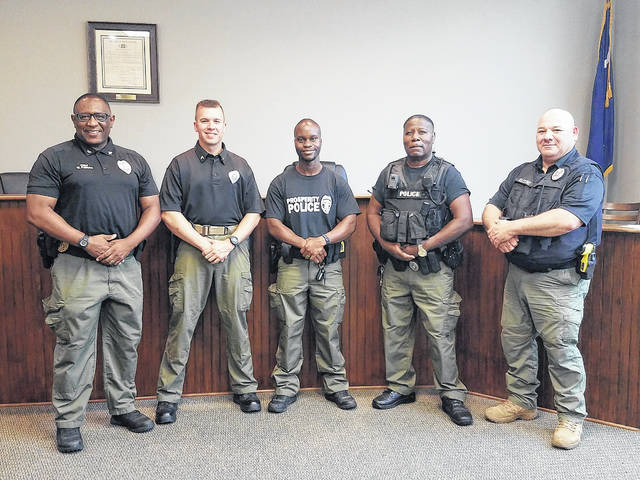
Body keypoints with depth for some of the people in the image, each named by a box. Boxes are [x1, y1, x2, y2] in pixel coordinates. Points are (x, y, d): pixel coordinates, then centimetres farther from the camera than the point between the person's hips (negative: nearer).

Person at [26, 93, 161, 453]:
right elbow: (37, 212, -6)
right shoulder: (55, 159, 3)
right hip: (77, 267, -4)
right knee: (75, 345, 0)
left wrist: (128, 242, -7)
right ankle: (69, 421, 13)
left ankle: (123, 407, 27)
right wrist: (85, 241, -14)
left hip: (126, 265, 4)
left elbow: (153, 210, 10)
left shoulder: (134, 161, 14)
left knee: (127, 342, 11)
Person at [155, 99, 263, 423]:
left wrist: (228, 244, -6)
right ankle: (168, 396, 7)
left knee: (236, 320, 5)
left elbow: (253, 213, 9)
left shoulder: (240, 166, 13)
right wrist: (204, 244, -10)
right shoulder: (181, 165, 7)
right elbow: (169, 214, -1)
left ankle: (244, 388, 18)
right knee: (183, 320, -3)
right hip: (193, 246, -2)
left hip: (234, 247, 2)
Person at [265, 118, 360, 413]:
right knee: (289, 328, 3)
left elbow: (350, 222, 2)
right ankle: (286, 386, 15)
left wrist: (324, 240, -15)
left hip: (328, 267, 0)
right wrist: (304, 244, -14)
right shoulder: (281, 183, 6)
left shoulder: (336, 180, 7)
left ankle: (335, 385, 17)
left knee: (330, 328, 4)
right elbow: (273, 224, 0)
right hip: (292, 265, 0)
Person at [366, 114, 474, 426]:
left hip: (433, 269, -4)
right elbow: (372, 212, 14)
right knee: (395, 330, 11)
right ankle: (400, 387, 26)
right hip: (394, 267, 4)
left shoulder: (447, 173, -2)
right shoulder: (390, 173, 11)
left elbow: (464, 219, -10)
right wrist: (386, 244, -5)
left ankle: (451, 395, 12)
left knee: (441, 332, -2)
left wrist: (422, 247, -13)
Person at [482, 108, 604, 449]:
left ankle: (571, 418, 14)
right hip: (517, 273, 7)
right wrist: (497, 230, -14)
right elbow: (491, 209, 11)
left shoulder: (586, 174, -7)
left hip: (558, 280, -6)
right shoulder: (521, 173, 14)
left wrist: (511, 227, -17)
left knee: (561, 348, -2)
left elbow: (567, 220, -23)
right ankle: (521, 402, 29)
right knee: (514, 340, 13)